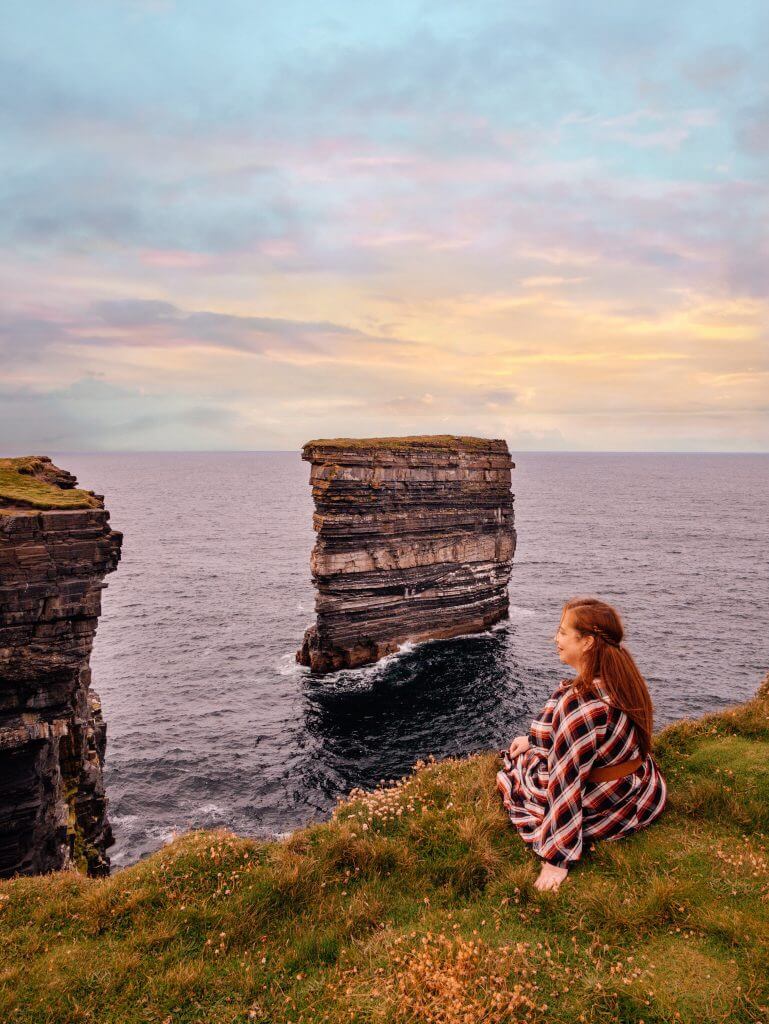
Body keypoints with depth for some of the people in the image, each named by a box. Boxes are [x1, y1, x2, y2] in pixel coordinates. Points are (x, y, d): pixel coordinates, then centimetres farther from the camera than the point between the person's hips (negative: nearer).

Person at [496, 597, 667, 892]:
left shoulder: (579, 702, -33)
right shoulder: (624, 676, -7)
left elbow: (566, 782, -28)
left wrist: (557, 858, -22)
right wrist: (533, 739, 20)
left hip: (604, 809, -8)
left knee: (510, 772, 13)